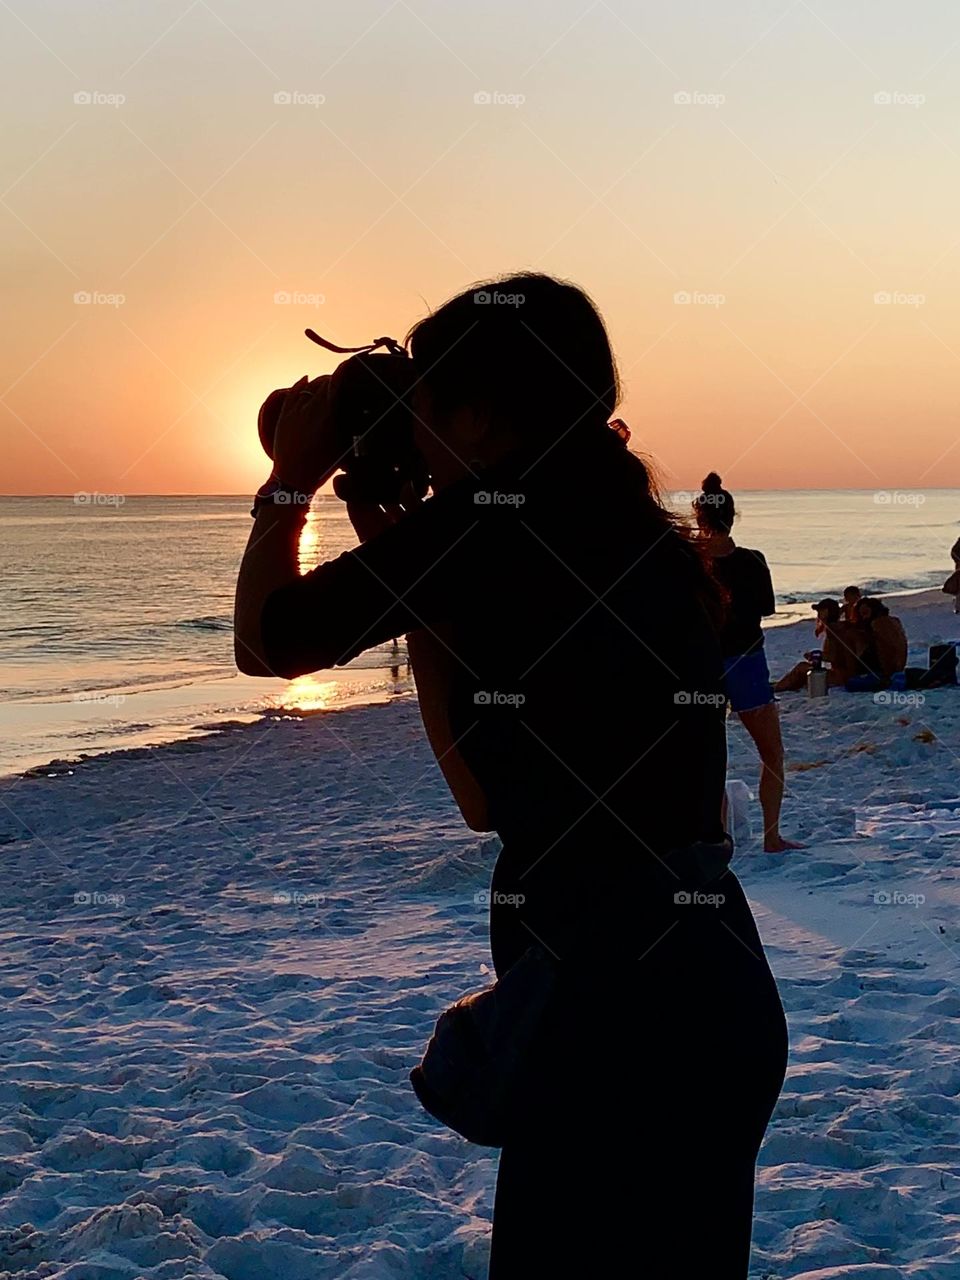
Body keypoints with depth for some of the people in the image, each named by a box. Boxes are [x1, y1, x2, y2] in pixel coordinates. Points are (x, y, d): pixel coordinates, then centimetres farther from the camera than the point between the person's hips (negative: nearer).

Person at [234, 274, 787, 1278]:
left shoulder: (494, 518, -10)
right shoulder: (631, 537, 13)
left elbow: (265, 642, 1)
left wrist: (293, 477, 17)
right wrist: (403, 565, 19)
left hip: (619, 1017, -9)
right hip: (703, 1002, 9)